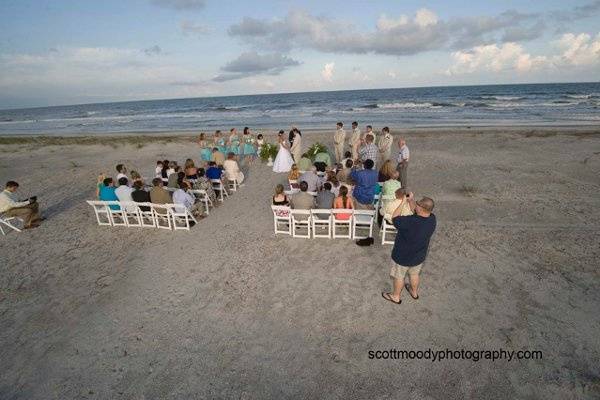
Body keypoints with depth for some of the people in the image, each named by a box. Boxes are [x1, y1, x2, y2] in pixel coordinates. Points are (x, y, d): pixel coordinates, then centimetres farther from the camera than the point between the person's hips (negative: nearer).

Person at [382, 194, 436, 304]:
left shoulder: (410, 222, -39)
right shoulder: (432, 219, -19)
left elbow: (395, 218, -20)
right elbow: (417, 212, 2)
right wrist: (411, 200, 1)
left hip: (402, 256, -6)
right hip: (419, 256, 6)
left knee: (398, 277, 20)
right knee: (414, 274, 31)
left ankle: (395, 297, 42)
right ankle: (414, 292, 55)